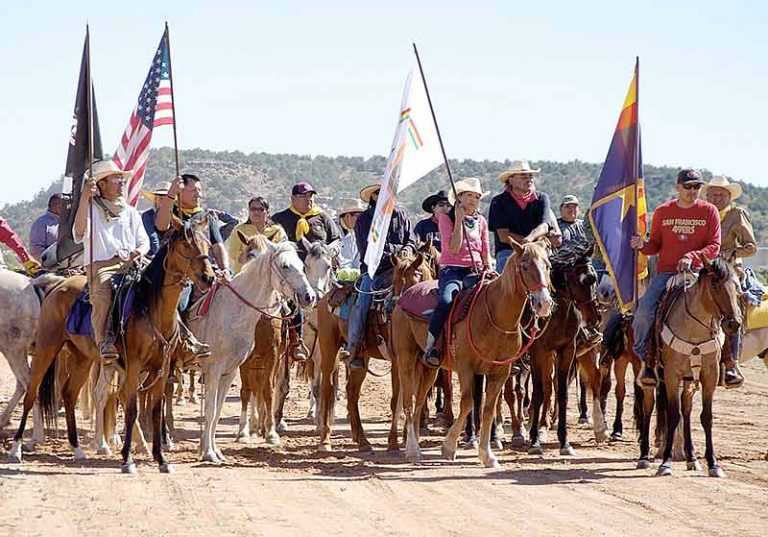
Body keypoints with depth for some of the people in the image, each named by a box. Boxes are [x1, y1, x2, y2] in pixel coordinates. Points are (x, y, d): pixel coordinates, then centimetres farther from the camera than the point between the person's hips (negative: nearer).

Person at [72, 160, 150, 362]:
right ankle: (105, 342, -46)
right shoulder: (91, 210, 9)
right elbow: (79, 232, -11)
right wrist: (84, 199, -22)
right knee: (103, 292, -37)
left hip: (131, 264, 4)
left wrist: (140, 251, -2)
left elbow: (144, 241, 24)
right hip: (101, 265, -4)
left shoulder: (131, 213, 26)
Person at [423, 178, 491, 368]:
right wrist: (459, 220, -8)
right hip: (452, 271, -5)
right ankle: (429, 348, -30)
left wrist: (488, 271, 3)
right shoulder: (446, 218, 4)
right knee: (446, 301, -36)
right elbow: (453, 249, -9)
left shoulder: (481, 221, 19)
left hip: (476, 272, 5)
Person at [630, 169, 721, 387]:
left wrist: (692, 257, -16)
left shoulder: (709, 211, 4)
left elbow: (714, 246, 0)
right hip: (665, 272, 1)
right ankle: (646, 360, -1)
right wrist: (643, 245, -7)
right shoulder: (662, 212, 9)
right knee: (644, 312, -19)